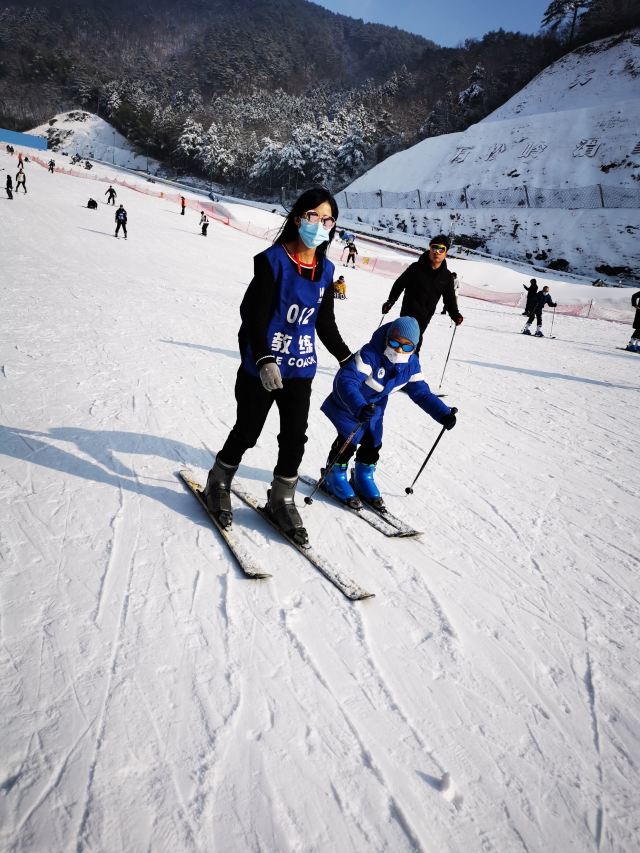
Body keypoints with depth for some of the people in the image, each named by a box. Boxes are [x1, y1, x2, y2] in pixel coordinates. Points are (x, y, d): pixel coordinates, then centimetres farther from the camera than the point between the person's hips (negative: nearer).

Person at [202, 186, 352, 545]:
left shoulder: (326, 270, 6)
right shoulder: (273, 260, -12)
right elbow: (255, 316, -17)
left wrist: (347, 358, 18)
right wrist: (264, 360, -29)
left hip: (300, 368, 5)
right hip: (261, 366, -5)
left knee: (295, 438, 7)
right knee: (247, 433, 8)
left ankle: (282, 501, 26)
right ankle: (219, 485, 33)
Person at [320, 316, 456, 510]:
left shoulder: (411, 364, -15)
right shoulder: (370, 355, -36)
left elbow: (421, 392, -7)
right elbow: (346, 380, -45)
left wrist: (444, 414, -17)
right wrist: (359, 407, -61)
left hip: (374, 409, 6)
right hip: (348, 405, -6)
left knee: (372, 444, 9)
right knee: (348, 441, -9)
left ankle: (364, 479, 32)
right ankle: (335, 478, 14)